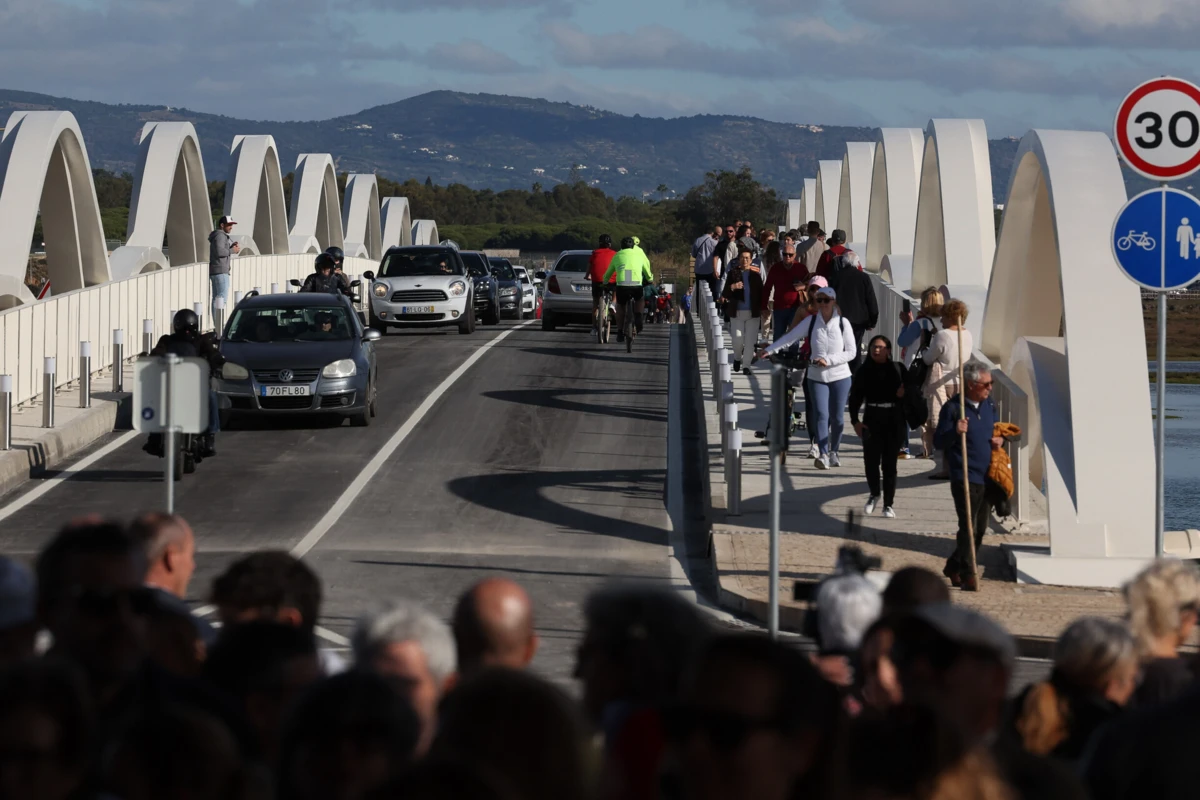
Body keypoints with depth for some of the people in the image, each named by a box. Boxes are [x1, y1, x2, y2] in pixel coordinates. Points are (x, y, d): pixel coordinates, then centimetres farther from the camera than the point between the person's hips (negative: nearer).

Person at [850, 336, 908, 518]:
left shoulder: (898, 369, 2)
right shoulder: (864, 371, 2)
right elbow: (855, 397, 3)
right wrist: (855, 420, -6)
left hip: (894, 421, 0)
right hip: (872, 420, 0)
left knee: (889, 463, 3)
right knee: (871, 460, -3)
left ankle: (888, 504, 10)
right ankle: (874, 495, 23)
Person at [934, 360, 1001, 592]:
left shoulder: (989, 405, 9)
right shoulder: (952, 408, -11)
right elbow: (938, 442, -9)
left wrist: (999, 439, 3)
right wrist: (955, 432, -28)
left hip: (988, 476, 7)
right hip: (965, 477, -7)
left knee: (980, 528, 13)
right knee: (968, 527, -8)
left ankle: (954, 567, 27)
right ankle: (967, 573, 1)